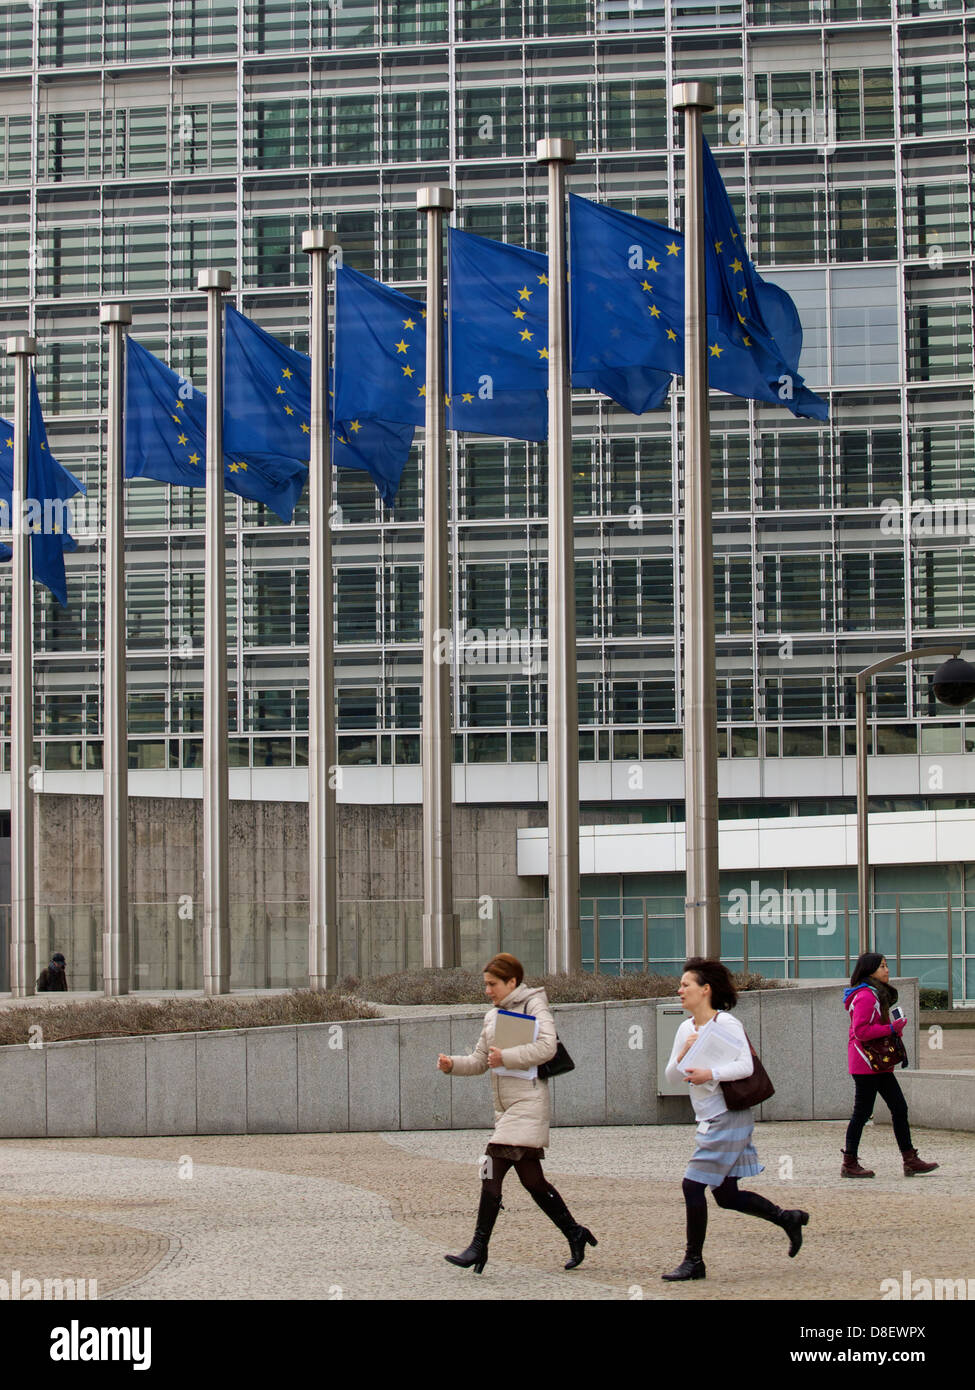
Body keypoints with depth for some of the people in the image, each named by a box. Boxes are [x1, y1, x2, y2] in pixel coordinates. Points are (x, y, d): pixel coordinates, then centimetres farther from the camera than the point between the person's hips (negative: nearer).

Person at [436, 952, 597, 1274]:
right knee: (532, 1180, 10)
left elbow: (547, 1047, -19)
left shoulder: (534, 1006, -5)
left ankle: (478, 1248, -13)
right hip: (506, 1108, 9)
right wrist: (452, 1065, 2)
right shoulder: (493, 1016, 19)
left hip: (528, 1103, -9)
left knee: (492, 1170, -14)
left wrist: (506, 1057, -21)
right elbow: (480, 1060, 20)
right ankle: (575, 1234, 22)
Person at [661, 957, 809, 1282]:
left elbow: (746, 1066, -21)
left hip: (729, 1118, -9)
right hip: (709, 1120, 9)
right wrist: (683, 1054, -10)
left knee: (692, 1185, -9)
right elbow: (671, 1077, 9)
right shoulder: (686, 1028, 10)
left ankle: (693, 1261, 0)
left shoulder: (725, 1024, -12)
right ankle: (788, 1219, 27)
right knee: (726, 1195, 11)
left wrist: (711, 1073, -33)